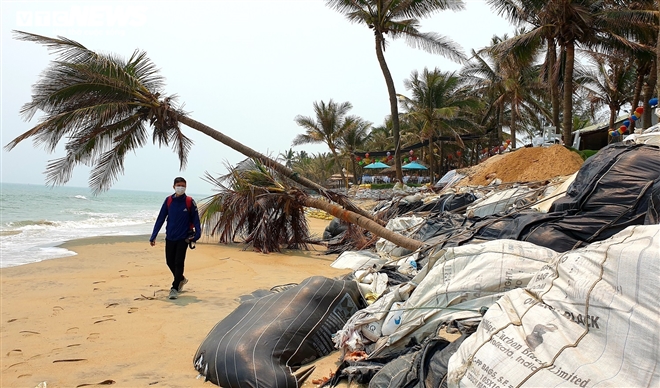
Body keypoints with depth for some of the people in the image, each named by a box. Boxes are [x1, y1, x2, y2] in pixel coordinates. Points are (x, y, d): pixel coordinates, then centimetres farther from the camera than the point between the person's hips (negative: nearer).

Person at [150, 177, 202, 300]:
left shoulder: (190, 202, -7)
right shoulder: (168, 201, -1)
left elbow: (195, 219, -2)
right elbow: (160, 219, 2)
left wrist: (197, 234, -14)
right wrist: (153, 236, -1)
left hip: (183, 238, -3)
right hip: (170, 237, 3)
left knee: (179, 263, -4)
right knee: (170, 262, 11)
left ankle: (174, 288, 4)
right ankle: (181, 279, 36)